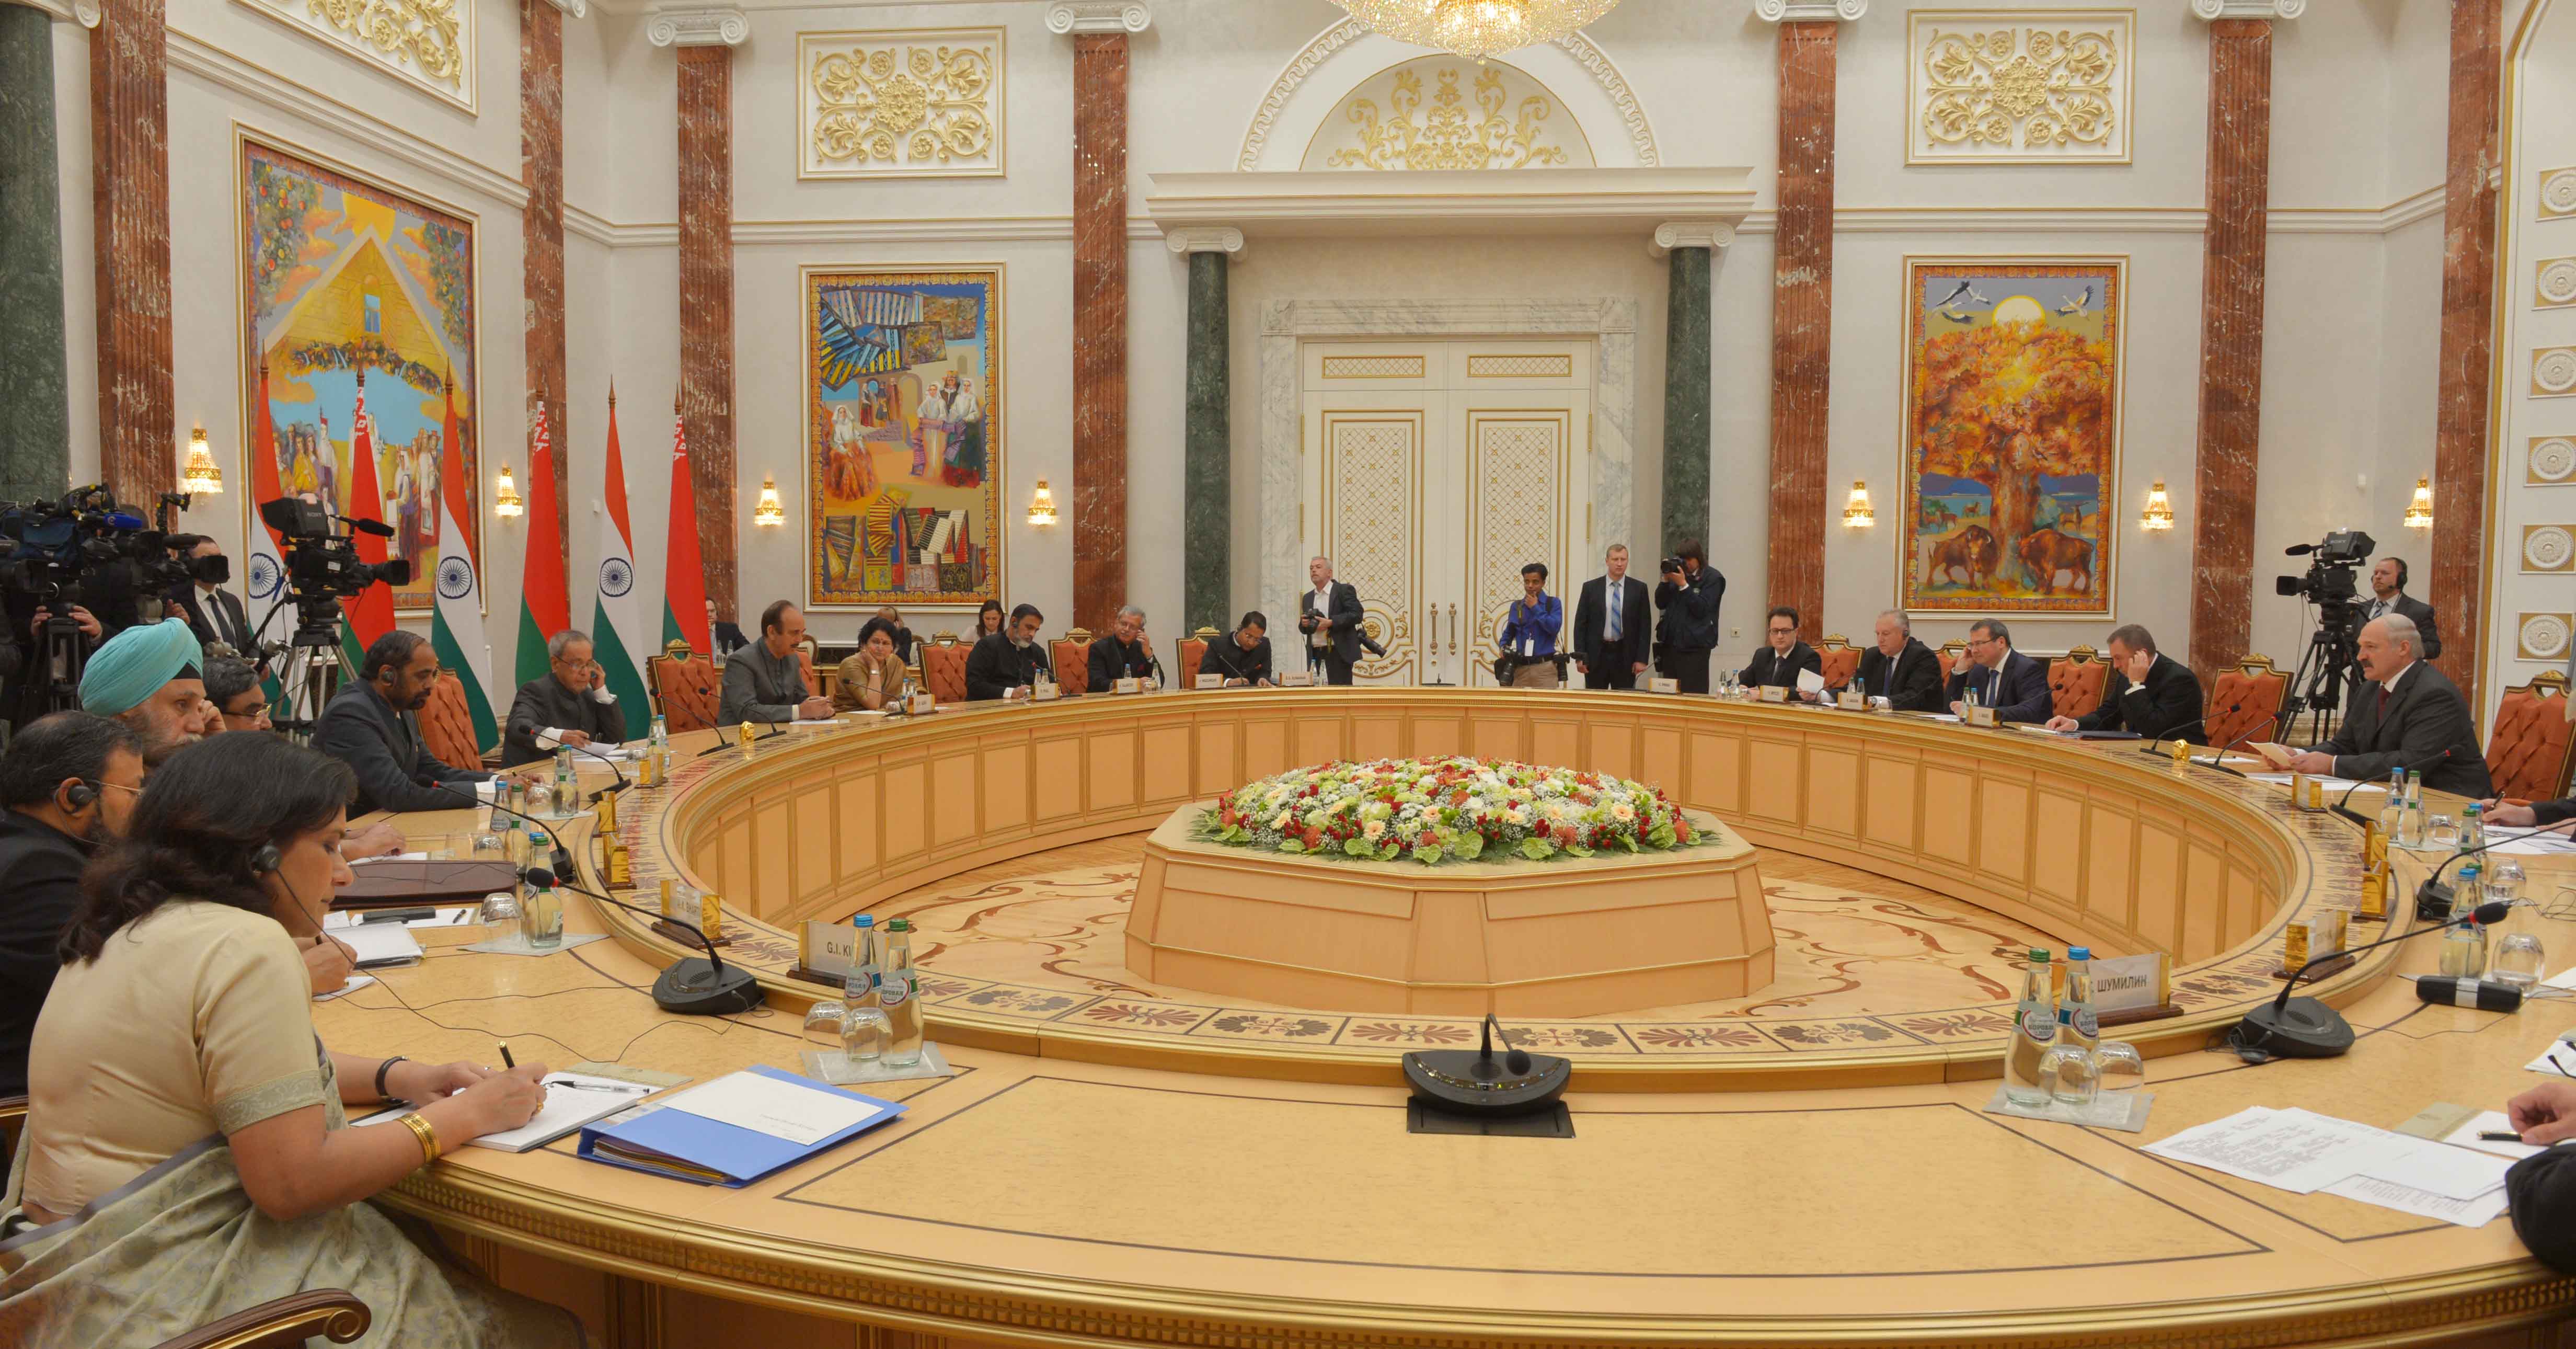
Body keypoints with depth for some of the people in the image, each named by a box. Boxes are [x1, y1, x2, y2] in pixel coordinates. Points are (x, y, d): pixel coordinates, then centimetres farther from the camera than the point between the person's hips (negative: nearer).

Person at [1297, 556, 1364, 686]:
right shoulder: (1307, 597, 17)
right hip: (1315, 655, 5)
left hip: (1339, 654, -5)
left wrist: (1330, 623, -18)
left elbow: (1356, 614, -12)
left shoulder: (1344, 591, -1)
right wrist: (1304, 624, -2)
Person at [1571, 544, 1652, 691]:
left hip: (1625, 657, 0)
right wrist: (1580, 657, -4)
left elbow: (1645, 626, 2)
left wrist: (1641, 659, -4)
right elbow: (1580, 624, 3)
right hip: (1596, 656, 0)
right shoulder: (1590, 587, 3)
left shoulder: (1639, 588, 3)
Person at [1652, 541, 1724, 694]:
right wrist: (1666, 580, -2)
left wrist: (1683, 584, -14)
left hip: (1694, 646, -5)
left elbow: (1701, 610, -12)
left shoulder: (1713, 578, -2)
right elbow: (1661, 604, 11)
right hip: (1671, 642, 6)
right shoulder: (1677, 572, 12)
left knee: (1693, 694, -8)